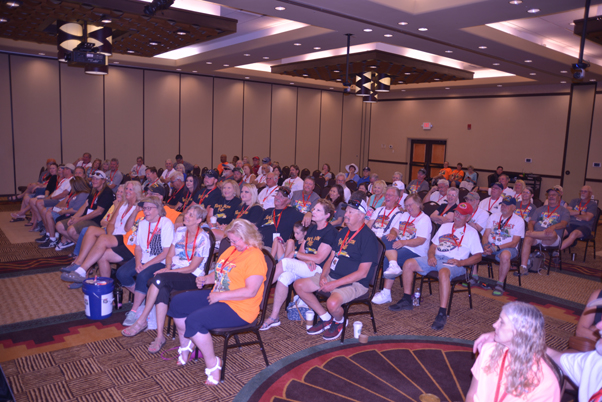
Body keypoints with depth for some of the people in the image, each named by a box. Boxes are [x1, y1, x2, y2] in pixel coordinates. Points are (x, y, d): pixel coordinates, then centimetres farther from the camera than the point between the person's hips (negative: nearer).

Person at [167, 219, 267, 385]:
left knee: (194, 320, -27)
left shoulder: (255, 257, -21)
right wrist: (206, 279, 3)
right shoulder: (232, 249, 9)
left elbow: (251, 291, -27)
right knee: (177, 303, 6)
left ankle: (212, 364, -8)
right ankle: (185, 346, 23)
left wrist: (220, 295, -22)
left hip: (239, 309, -10)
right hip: (217, 296, 10)